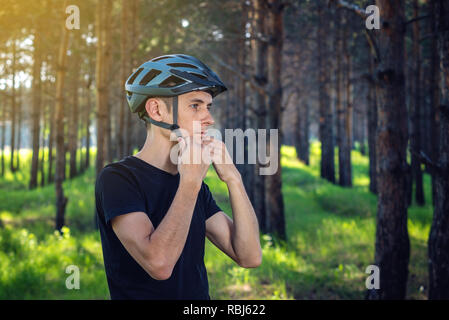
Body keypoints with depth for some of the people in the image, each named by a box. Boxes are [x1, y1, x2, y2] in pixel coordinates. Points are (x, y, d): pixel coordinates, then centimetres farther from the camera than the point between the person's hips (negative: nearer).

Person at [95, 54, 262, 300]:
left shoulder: (196, 186, 9)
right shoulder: (117, 178, -9)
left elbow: (250, 256, 1)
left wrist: (232, 178, -5)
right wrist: (191, 180, -17)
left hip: (199, 294, 5)